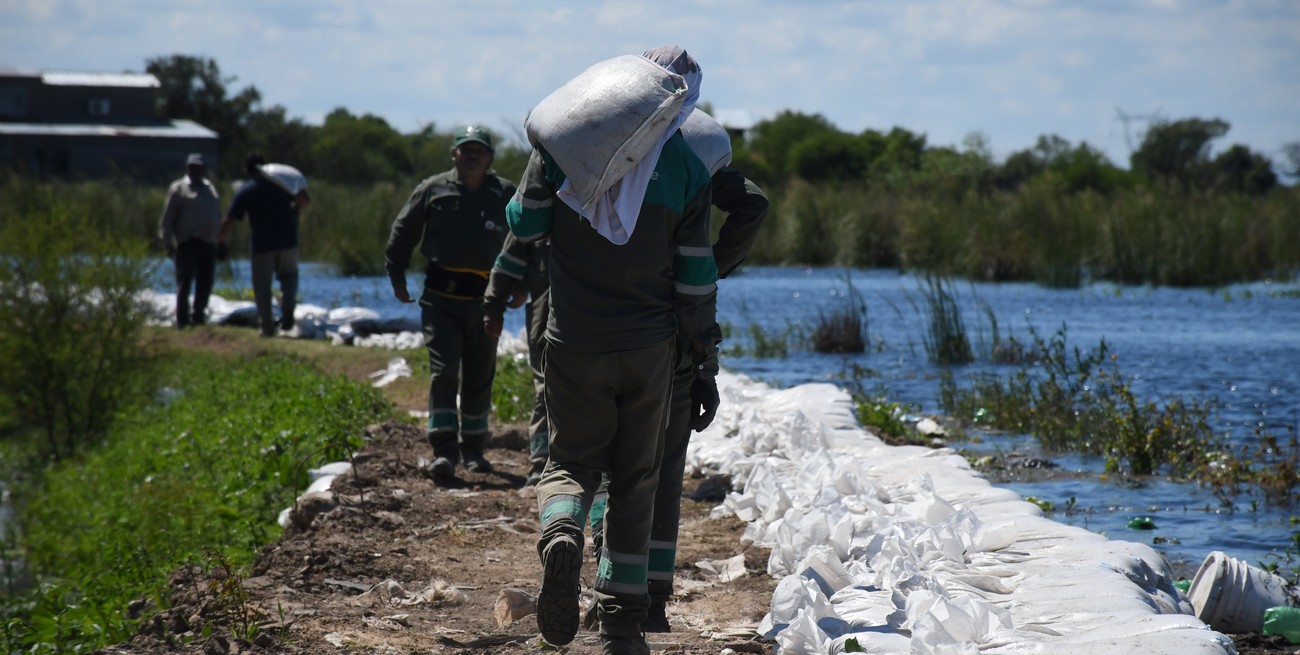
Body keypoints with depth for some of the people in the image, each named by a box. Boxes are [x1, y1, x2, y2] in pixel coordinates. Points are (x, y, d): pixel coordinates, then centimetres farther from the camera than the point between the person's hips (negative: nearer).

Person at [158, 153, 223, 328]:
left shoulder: (210, 188, 17)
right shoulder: (179, 189, 0)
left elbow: (218, 217, 20)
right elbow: (167, 219, -2)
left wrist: (220, 241, 15)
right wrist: (168, 243, -8)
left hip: (208, 243, 6)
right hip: (188, 242, -6)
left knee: (205, 283, 7)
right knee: (185, 281, -6)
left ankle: (198, 316, 18)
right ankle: (183, 319, -4)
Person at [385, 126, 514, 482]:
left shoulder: (505, 195, 2)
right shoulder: (433, 191, 1)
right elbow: (403, 232, 11)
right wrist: (397, 277, 9)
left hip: (484, 299, 2)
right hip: (441, 297, -2)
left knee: (479, 379, 10)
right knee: (443, 372, -12)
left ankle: (473, 449, 24)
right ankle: (444, 452, -14)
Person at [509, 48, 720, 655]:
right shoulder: (687, 168, -3)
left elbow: (523, 224, -1)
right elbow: (695, 279, -1)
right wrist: (705, 365, 6)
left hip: (573, 343, 0)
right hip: (649, 348, 0)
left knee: (571, 461, 13)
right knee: (634, 480, 12)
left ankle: (561, 536, -22)